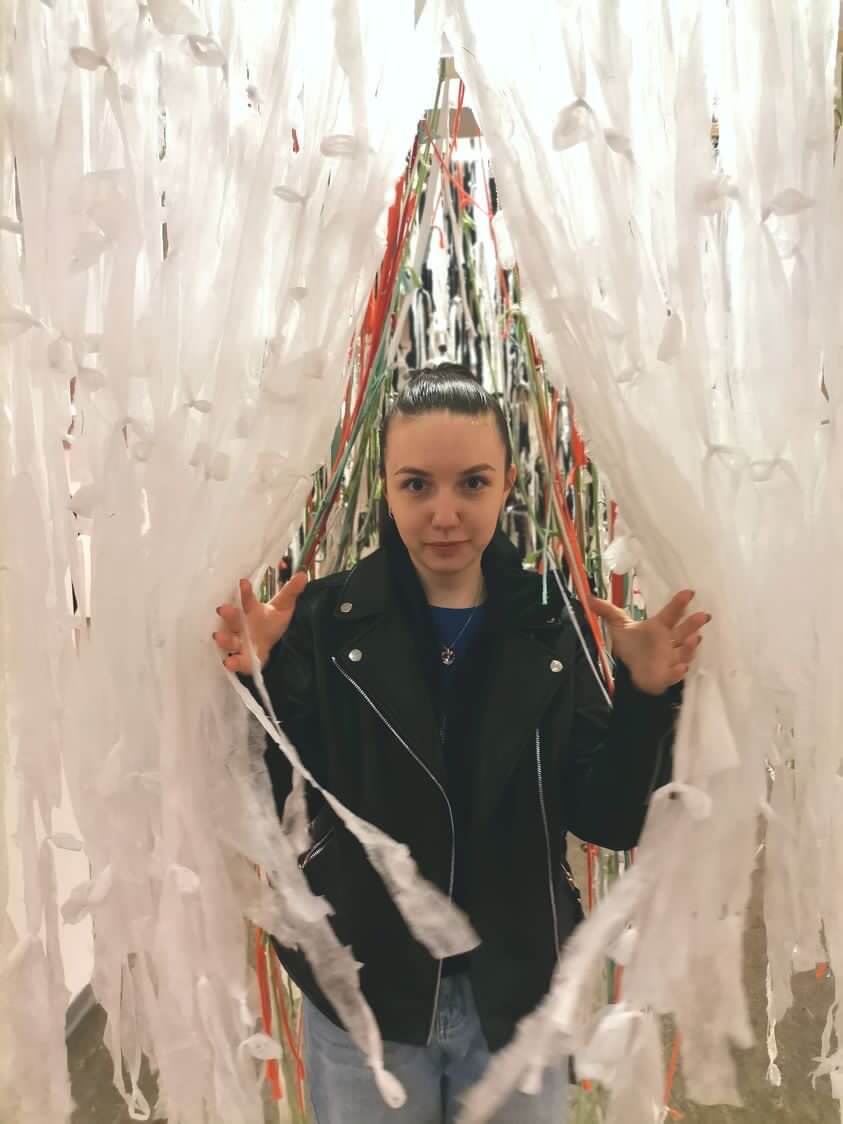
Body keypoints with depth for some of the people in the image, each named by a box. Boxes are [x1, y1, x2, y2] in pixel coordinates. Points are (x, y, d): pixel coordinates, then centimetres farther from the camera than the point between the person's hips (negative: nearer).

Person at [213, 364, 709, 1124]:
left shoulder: (550, 625, -7)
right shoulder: (326, 619, -12)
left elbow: (609, 821, -8)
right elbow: (265, 805, -14)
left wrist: (645, 697, -23)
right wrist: (254, 678, -29)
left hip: (520, 998, 2)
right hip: (363, 1000, -1)